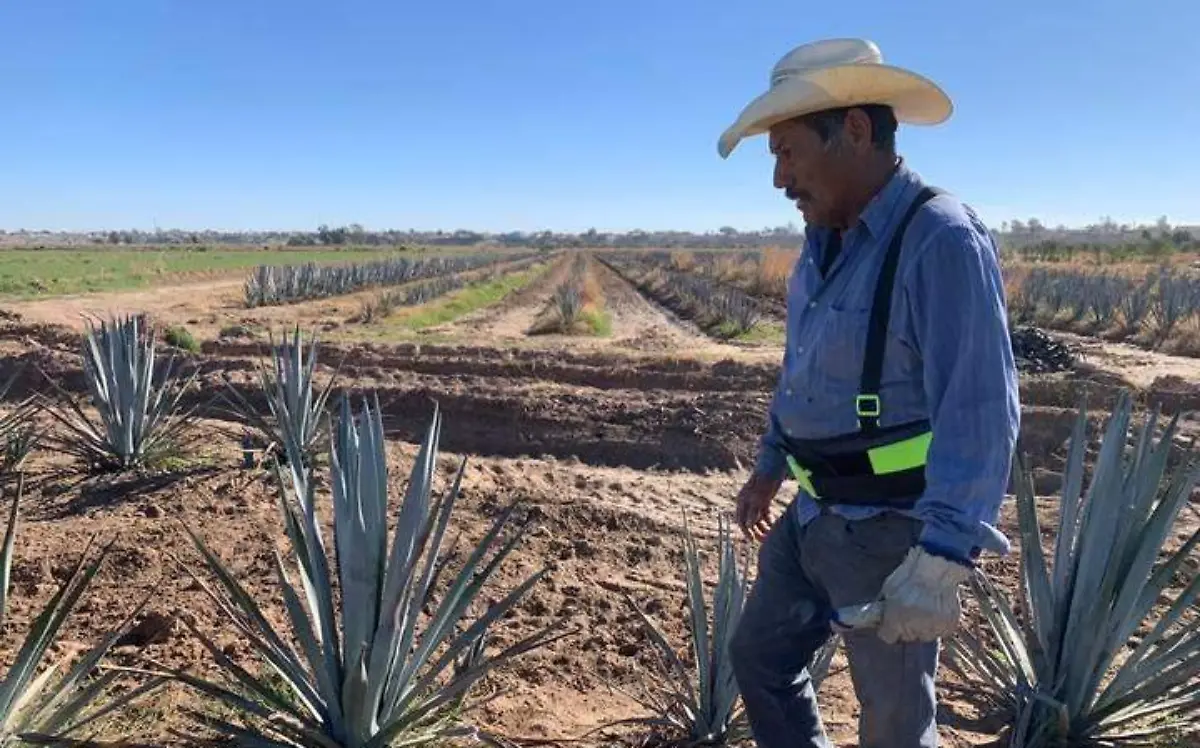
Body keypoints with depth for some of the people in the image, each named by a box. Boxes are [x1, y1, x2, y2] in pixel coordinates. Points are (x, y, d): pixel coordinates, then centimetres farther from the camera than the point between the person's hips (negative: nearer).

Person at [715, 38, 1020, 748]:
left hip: (893, 532, -8)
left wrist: (942, 559, -29)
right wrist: (771, 467, 23)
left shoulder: (943, 241, -20)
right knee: (759, 655, 19)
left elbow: (980, 413, -25)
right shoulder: (828, 241, 7)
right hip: (815, 515, 8)